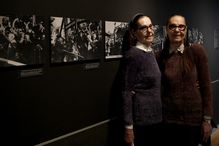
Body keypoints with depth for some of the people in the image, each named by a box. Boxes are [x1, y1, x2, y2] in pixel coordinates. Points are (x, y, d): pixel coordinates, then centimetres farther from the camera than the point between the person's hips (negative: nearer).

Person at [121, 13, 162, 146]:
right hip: (141, 119, -8)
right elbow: (127, 92, -17)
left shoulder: (151, 52, 9)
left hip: (155, 116, 8)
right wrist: (128, 126, -18)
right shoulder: (132, 55, -16)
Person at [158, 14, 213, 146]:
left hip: (194, 119, -2)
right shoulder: (161, 56, 2)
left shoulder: (197, 51, -7)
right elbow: (160, 88, 8)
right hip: (168, 119, 2)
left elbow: (206, 86, -6)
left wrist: (207, 119, -7)